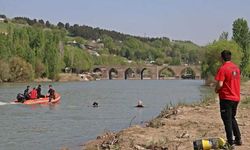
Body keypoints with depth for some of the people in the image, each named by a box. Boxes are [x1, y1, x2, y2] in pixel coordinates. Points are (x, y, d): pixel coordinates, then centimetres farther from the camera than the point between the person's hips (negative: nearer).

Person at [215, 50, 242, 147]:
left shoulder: (222, 68, -16)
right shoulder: (236, 68, 7)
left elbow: (220, 84, -22)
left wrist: (216, 90, -2)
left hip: (226, 98, -7)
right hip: (236, 97, 7)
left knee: (227, 120, 1)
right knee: (232, 118, 21)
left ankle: (230, 142, 3)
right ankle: (238, 139, 21)